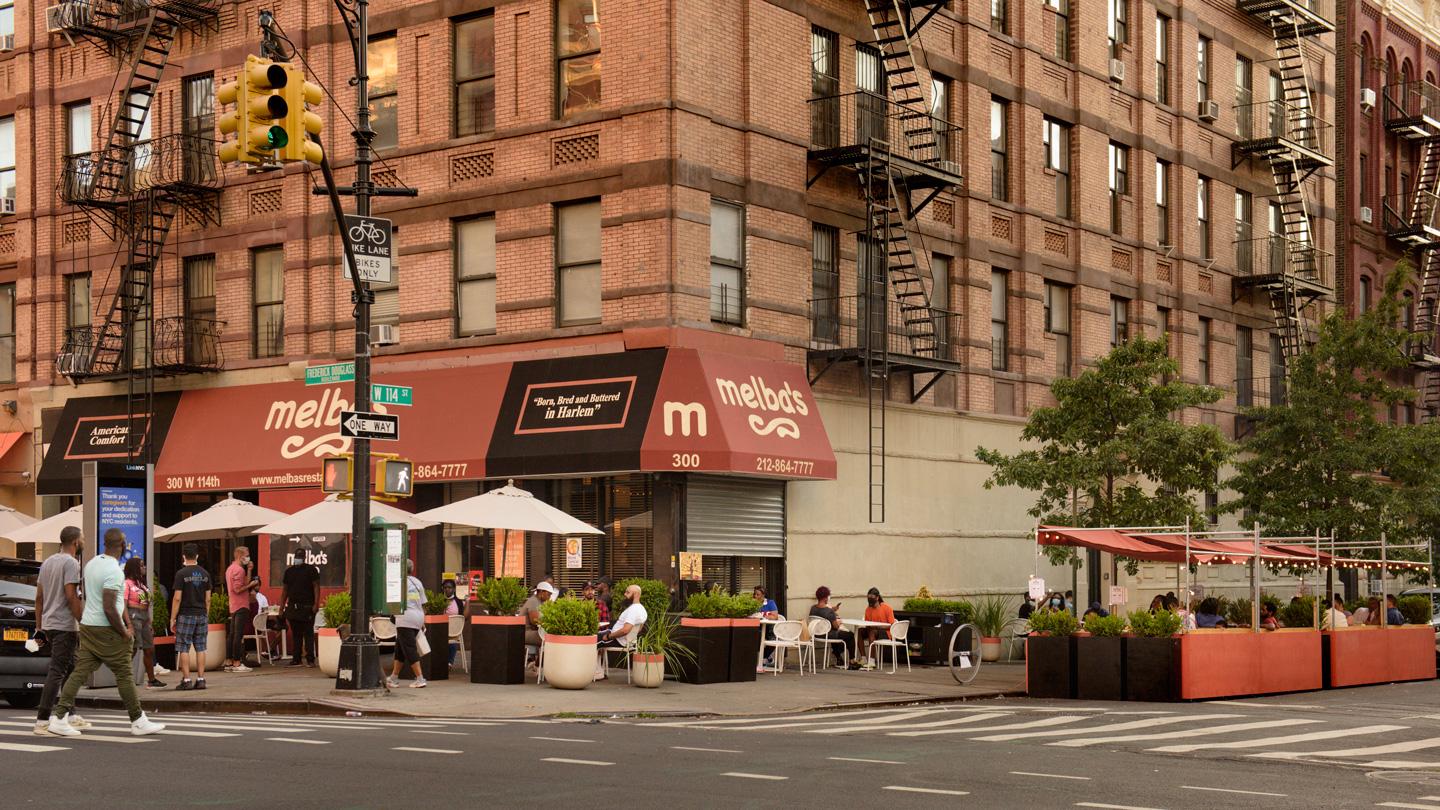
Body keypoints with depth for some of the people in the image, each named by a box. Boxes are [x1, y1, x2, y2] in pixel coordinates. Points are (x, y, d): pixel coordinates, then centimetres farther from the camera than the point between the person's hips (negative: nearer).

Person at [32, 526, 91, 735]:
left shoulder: (48, 562, 15)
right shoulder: (71, 563, -13)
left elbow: (39, 596, 17)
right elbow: (71, 597, -19)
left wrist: (39, 626, 20)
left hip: (49, 624, 10)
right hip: (64, 626, -10)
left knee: (70, 669, 18)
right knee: (56, 673, -10)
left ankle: (69, 716, 22)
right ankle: (42, 721, -13)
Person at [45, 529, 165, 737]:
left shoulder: (92, 563, 10)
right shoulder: (114, 571, -19)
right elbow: (109, 608, -25)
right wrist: (124, 633, -12)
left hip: (87, 626, 8)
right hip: (107, 629, -8)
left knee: (80, 672, 6)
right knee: (124, 675, 1)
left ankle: (59, 718, -1)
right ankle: (138, 722, 7)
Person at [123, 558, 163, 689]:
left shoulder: (142, 583, 18)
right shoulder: (127, 583, -8)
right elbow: (124, 605, -14)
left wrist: (150, 623, 18)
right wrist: (129, 625, -21)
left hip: (145, 618, 9)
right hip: (134, 616, -9)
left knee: (150, 650, 11)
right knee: (132, 650, -10)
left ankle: (151, 680, 20)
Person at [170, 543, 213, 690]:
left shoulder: (181, 574, -8)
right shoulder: (205, 574, 7)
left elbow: (177, 598, -10)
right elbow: (208, 598, 9)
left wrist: (172, 619, -5)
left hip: (186, 615, -4)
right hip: (202, 615, 4)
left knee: (184, 649, 0)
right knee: (200, 648, 7)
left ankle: (186, 680, -3)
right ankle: (200, 679, 6)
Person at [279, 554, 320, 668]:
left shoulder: (311, 570, 1)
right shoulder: (289, 571, 15)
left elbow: (316, 587, -4)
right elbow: (284, 591, 17)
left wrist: (316, 604, -14)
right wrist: (281, 608, 11)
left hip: (307, 607, -5)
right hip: (292, 607, 5)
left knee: (308, 633, -6)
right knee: (296, 634, 7)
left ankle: (310, 659, -7)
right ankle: (296, 659, 11)